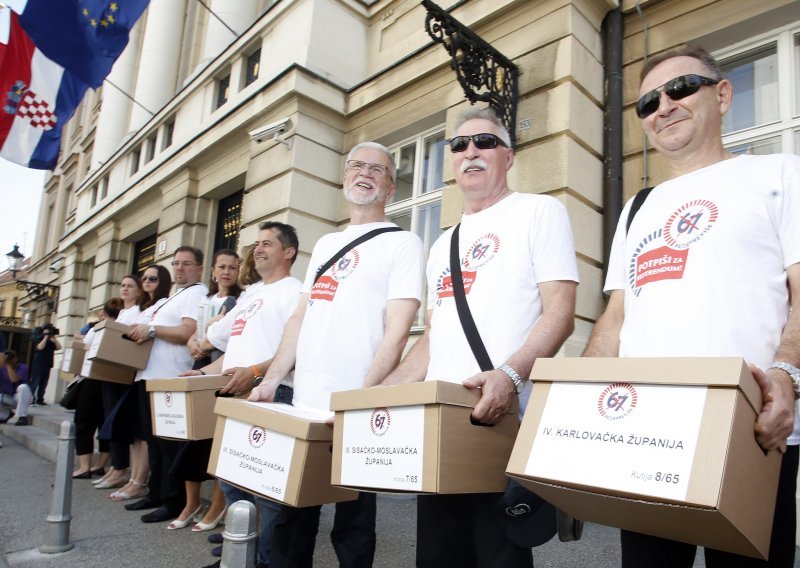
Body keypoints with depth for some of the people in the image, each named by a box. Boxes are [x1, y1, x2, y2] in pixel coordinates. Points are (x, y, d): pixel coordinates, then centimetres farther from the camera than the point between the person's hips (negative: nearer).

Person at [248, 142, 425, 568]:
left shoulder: (402, 243, -3)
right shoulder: (325, 244, 17)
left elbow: (397, 330, -13)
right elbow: (300, 318, 17)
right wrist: (271, 379, 9)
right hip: (303, 403, 6)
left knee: (351, 523, 8)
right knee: (291, 514, 16)